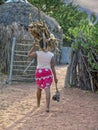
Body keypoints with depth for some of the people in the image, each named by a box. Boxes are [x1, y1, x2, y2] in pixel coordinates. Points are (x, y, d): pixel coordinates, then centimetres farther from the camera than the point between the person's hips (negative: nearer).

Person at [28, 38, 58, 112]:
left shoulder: (37, 53, -5)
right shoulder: (51, 55, -2)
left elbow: (29, 54, 13)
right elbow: (52, 67, -3)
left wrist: (33, 47, 14)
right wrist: (55, 77, 1)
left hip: (39, 72, 1)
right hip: (48, 72, -1)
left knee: (39, 88, 21)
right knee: (47, 89, -8)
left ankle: (38, 104, 40)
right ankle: (47, 107, -21)